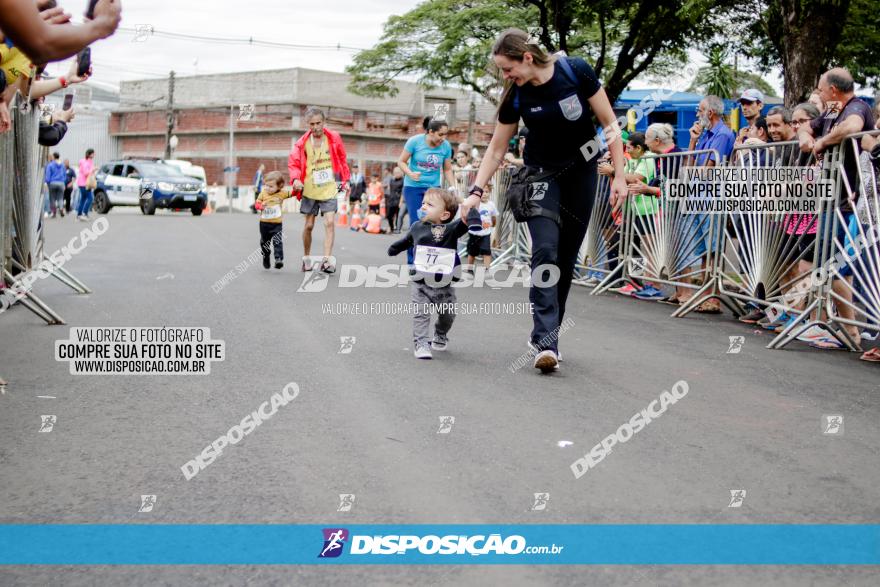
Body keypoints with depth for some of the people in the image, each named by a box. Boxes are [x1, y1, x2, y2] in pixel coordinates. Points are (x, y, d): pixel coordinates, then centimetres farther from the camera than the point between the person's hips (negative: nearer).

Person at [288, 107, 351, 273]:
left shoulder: (334, 138, -3)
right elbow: (293, 163, 0)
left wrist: (345, 180, 6)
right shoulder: (302, 143, -4)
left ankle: (327, 259, -14)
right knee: (309, 225, 9)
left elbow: (342, 160, 8)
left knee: (329, 222, -13)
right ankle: (306, 257, 25)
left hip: (329, 189, -1)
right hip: (310, 190, 1)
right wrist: (296, 179, -17)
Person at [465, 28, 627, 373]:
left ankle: (545, 334, 13)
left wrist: (619, 175, -14)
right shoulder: (515, 95, -13)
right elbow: (496, 150, -2)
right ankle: (546, 340, -22)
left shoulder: (576, 72, -19)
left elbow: (609, 123, -12)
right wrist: (476, 191, -10)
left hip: (581, 173, 0)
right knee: (546, 250, -17)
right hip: (541, 174, 0)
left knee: (566, 257, 2)